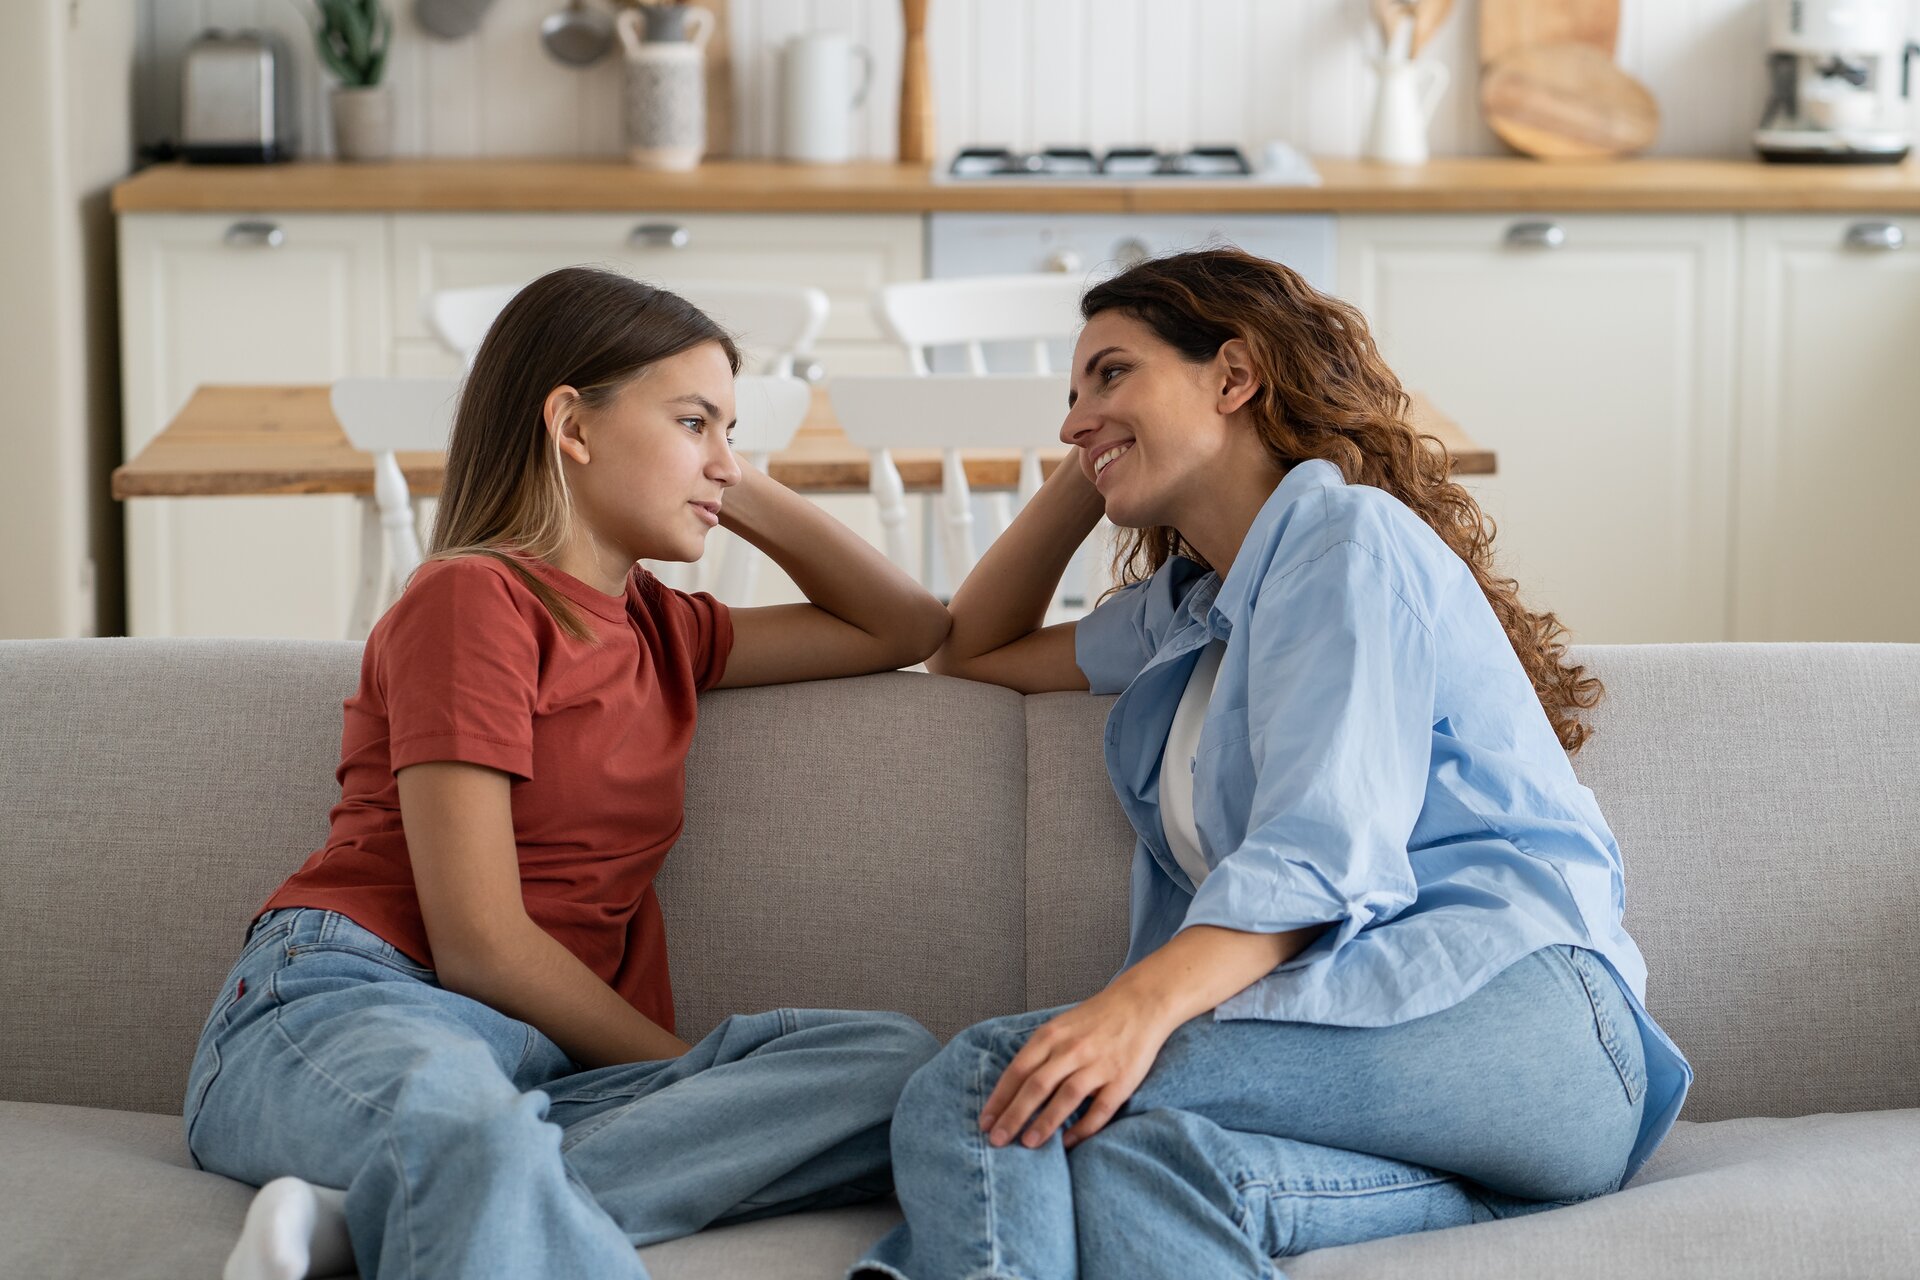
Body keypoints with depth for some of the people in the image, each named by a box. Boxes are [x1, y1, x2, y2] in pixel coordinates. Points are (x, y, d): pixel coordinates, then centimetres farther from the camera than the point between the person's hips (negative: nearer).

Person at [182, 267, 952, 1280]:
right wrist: (697, 1078, 0)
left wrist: (745, 498, 27)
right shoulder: (473, 598, 0)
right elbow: (480, 942, -7)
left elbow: (908, 629, 37)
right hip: (347, 1010, -8)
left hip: (545, 1065, 8)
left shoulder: (658, 630, 26)